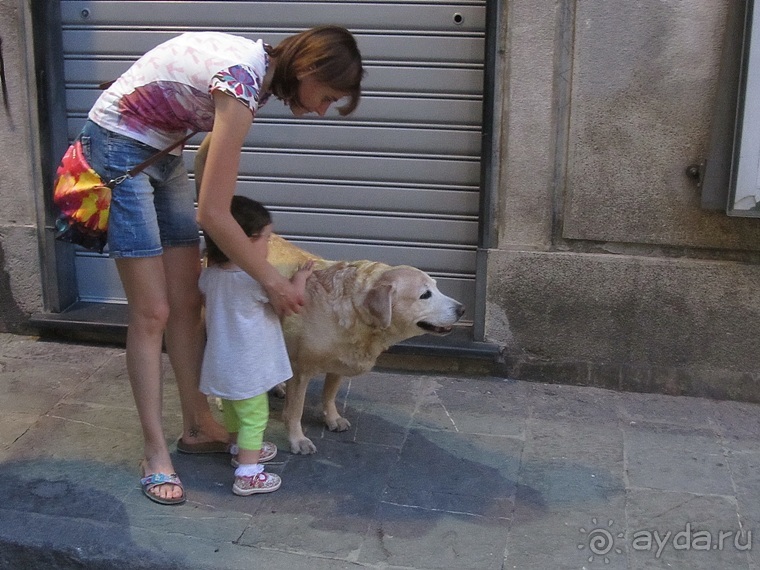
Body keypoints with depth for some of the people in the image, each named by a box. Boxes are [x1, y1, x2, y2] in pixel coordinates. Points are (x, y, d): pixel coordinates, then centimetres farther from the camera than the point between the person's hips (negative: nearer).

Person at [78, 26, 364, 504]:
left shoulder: (258, 68, -2)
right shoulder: (242, 85, -29)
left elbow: (211, 152, 10)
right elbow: (212, 214, -27)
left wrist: (237, 243, 6)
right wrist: (270, 280, -16)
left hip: (163, 153, 9)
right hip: (119, 148, -9)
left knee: (188, 303, 9)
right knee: (152, 313, -6)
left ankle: (198, 427, 21)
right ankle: (156, 452, 6)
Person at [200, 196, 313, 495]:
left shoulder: (210, 273, -4)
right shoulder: (256, 278, -25)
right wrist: (300, 278, 4)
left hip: (221, 365, 8)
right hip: (246, 368, -8)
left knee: (232, 410, 26)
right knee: (254, 418, 4)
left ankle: (240, 449, 46)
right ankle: (247, 474, 9)